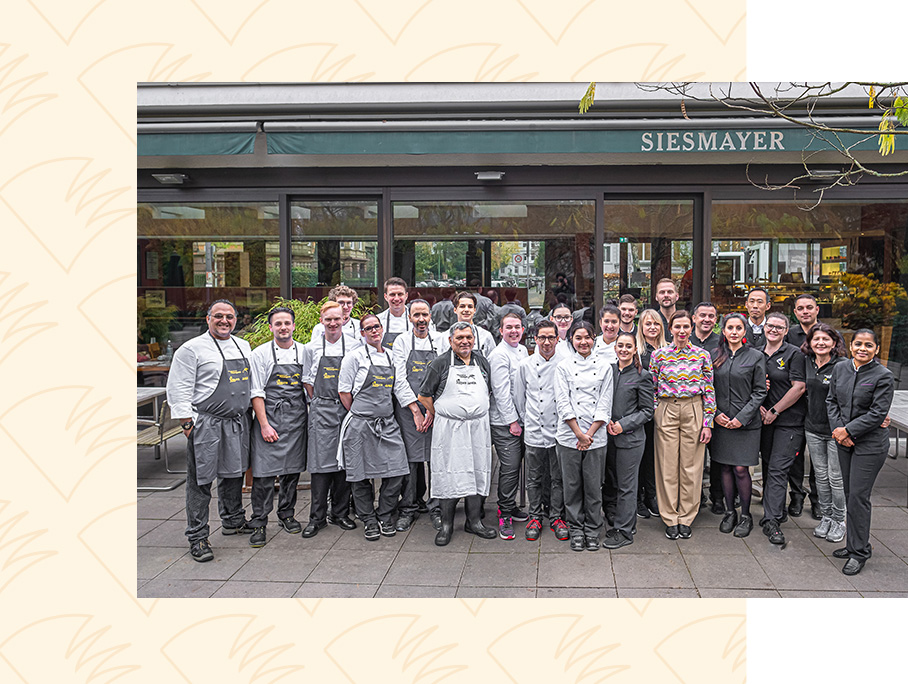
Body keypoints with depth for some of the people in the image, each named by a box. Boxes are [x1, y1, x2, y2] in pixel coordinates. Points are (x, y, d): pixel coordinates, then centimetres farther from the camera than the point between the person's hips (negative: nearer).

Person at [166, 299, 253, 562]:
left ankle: (233, 521, 36)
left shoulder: (244, 347, 12)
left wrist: (249, 413, 15)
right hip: (206, 423, -6)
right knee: (200, 481, 0)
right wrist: (188, 424, -12)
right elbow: (178, 391, -9)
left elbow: (251, 383, 21)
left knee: (234, 473, 18)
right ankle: (197, 537, 9)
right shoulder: (191, 349, -7)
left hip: (238, 422, 6)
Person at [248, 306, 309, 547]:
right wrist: (264, 425, -11)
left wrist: (311, 420, 5)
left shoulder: (304, 352, 7)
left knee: (292, 469, 11)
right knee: (264, 472, -4)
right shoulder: (260, 354, -2)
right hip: (269, 418, -3)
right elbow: (256, 392, -5)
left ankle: (287, 514, 27)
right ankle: (259, 523, 5)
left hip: (297, 418, 3)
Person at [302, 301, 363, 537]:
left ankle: (340, 513, 16)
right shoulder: (312, 347, 5)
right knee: (321, 460, -3)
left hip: (347, 409, 0)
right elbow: (307, 379, 12)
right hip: (321, 409, 0)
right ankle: (317, 517, 6)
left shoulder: (355, 345, 3)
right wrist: (317, 401, 5)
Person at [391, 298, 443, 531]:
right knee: (410, 459, 2)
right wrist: (416, 410, -8)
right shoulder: (401, 342, 4)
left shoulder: (440, 342, 9)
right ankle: (409, 509, 14)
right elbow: (399, 381, -2)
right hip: (408, 410, -1)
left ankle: (437, 508, 13)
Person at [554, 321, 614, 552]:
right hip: (569, 435, 0)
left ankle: (592, 531, 20)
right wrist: (579, 434, -9)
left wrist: (590, 433, -7)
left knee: (594, 485, 5)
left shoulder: (604, 366, 5)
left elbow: (605, 404, 1)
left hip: (596, 436, 1)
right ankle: (576, 530, 21)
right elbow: (563, 403, -3)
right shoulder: (563, 367, 2)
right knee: (572, 485, 6)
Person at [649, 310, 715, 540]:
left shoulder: (702, 355, 3)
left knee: (691, 466, 4)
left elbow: (709, 391, 3)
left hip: (694, 411, 0)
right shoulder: (658, 355, 2)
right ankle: (670, 519, 15)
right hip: (666, 411, 0)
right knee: (668, 466, 3)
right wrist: (653, 416, 0)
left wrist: (708, 422, -1)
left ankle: (686, 518, 17)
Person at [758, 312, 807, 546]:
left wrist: (774, 411, -11)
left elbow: (799, 387, -11)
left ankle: (771, 521, -10)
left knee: (777, 470, -10)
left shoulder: (794, 354, -5)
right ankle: (778, 511, 25)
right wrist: (759, 406, -2)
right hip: (765, 419, 5)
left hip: (789, 421, -5)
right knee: (768, 467, 10)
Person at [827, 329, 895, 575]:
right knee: (850, 494, 12)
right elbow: (832, 400, 8)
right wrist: (838, 430, -5)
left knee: (858, 496, -5)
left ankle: (860, 552, 7)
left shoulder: (883, 375, -10)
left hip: (870, 444, -5)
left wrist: (847, 430, -15)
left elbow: (878, 413, -14)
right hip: (845, 443, 5)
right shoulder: (840, 369, 5)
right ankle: (853, 544, 25)